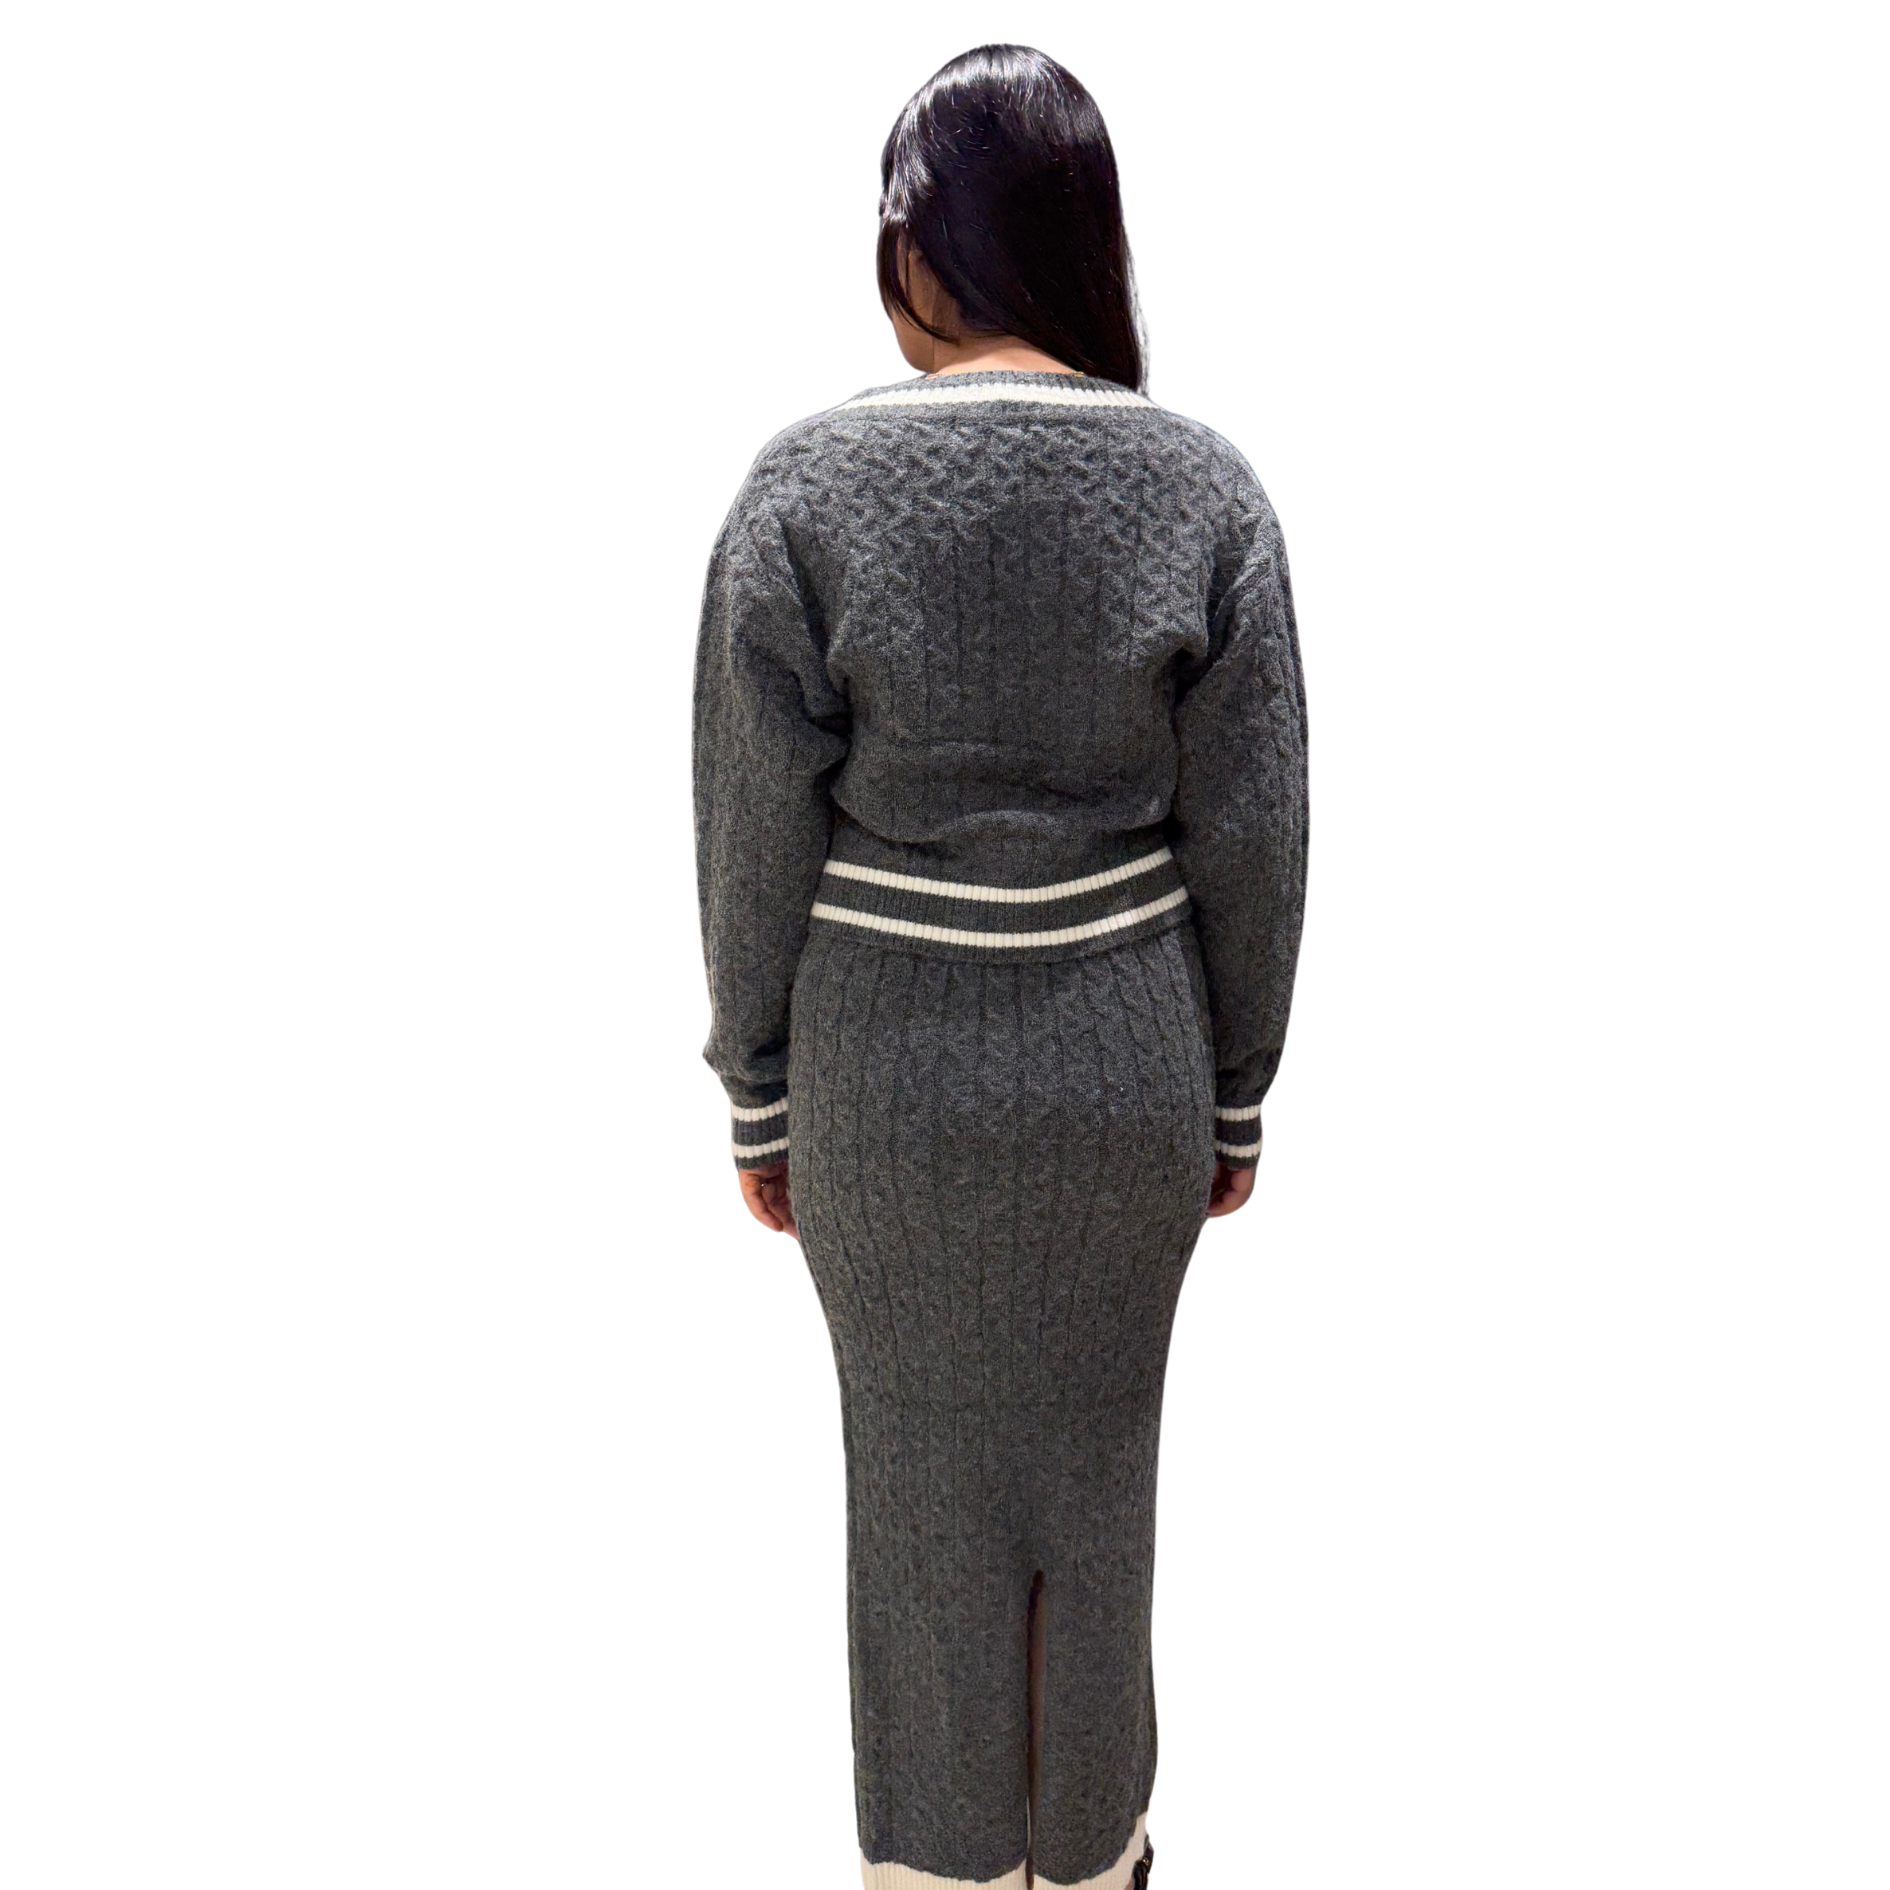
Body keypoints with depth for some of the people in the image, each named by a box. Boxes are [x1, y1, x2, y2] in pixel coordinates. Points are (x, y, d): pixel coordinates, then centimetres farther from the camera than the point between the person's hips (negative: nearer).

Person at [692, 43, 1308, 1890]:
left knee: (920, 1458, 20)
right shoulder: (1206, 490, -11)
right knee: (1091, 1460, 21)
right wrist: (1237, 1094, 7)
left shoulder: (803, 487, -15)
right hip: (1125, 1072, 1)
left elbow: (759, 840, -11)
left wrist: (757, 1098, 3)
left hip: (888, 1076, -1)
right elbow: (1249, 846, -7)